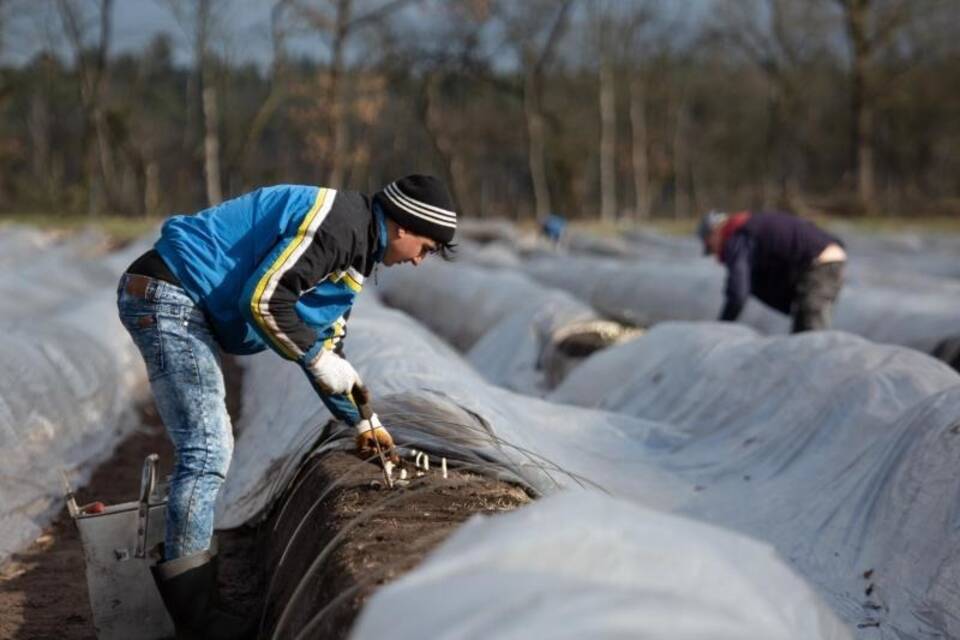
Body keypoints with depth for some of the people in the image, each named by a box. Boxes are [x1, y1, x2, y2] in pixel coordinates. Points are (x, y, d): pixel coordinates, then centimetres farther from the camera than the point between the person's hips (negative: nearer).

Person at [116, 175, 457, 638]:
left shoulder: (353, 253, 18)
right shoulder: (340, 222, -15)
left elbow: (325, 347, 25)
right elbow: (263, 299, -23)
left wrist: (363, 421, 24)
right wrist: (315, 356, -12)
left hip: (182, 303, 11)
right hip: (169, 294, -11)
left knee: (209, 448, 17)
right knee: (207, 452, -11)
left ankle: (184, 570, 24)